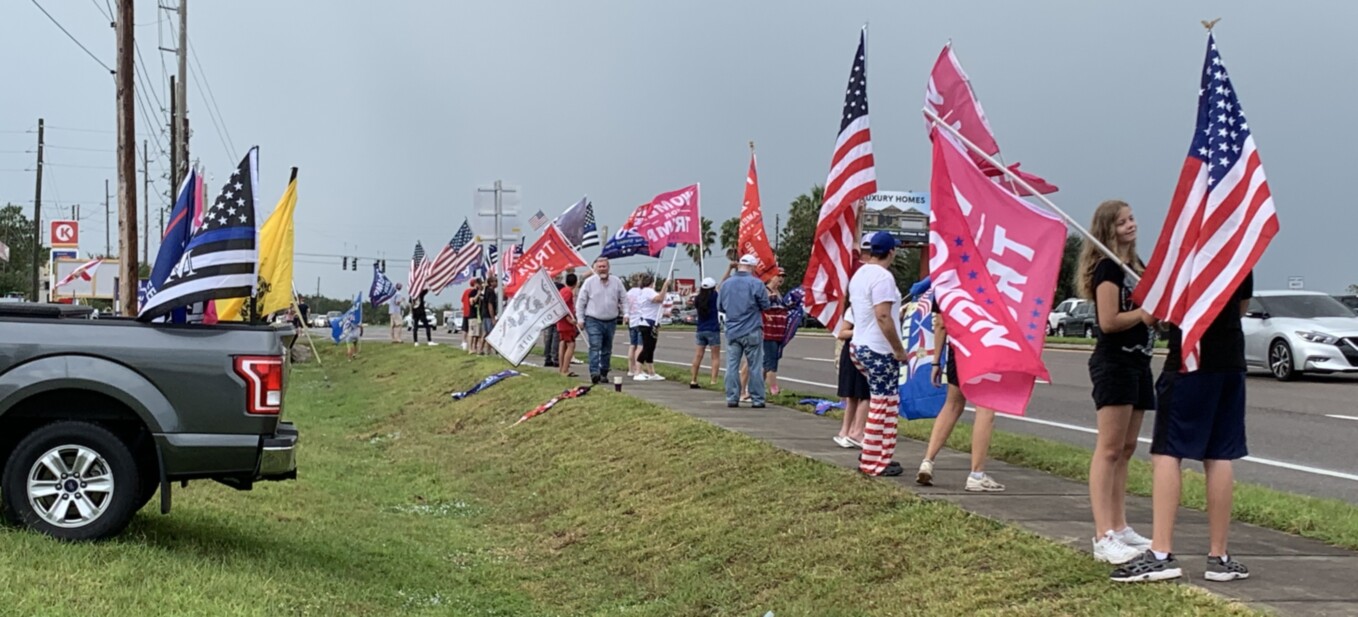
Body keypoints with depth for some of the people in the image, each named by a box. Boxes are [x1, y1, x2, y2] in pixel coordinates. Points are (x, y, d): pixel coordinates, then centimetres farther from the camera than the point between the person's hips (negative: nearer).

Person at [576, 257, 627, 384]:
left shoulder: (616, 282, 6)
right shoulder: (589, 282, -2)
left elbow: (624, 299, 14)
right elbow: (581, 301, 2)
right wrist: (580, 318, -2)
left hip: (611, 321, 4)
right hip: (593, 321, -4)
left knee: (607, 350, 10)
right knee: (595, 347, -16)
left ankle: (603, 373, 18)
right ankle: (594, 372, -24)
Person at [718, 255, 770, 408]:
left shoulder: (726, 284, 3)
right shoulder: (756, 283, -11)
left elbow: (720, 307, 11)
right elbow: (765, 305, -5)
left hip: (732, 331, 4)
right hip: (752, 332, -3)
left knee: (732, 365, 7)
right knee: (755, 366, 2)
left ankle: (732, 398, 7)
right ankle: (757, 399, 3)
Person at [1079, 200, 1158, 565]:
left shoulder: (1135, 266, 18)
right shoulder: (1108, 267, -11)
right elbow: (1108, 321, -18)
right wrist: (1147, 311, -10)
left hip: (1138, 362, 10)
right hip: (1114, 362, -10)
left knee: (1126, 450, 11)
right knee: (1109, 449, -11)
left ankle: (1119, 528, 17)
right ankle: (1104, 538, -14)